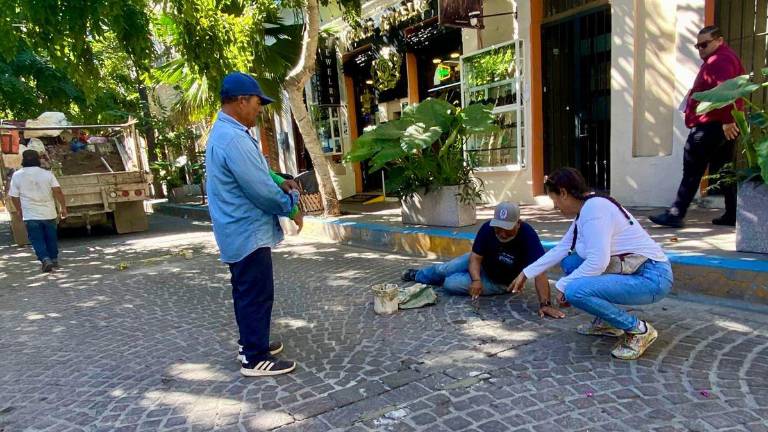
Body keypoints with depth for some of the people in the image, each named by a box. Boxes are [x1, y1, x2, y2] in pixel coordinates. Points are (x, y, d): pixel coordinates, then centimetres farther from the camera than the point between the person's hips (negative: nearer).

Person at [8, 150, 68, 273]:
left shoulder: (17, 176, -2)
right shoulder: (47, 174, -3)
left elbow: (14, 196, 2)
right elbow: (57, 191, -11)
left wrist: (19, 210, 17)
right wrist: (63, 207, -4)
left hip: (30, 215, -1)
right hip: (49, 213, 1)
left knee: (37, 240, 5)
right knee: (51, 237, 16)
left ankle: (45, 259, -13)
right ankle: (54, 259, 25)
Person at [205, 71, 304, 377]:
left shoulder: (225, 132, 12)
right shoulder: (234, 139, -24)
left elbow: (255, 171, 20)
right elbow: (261, 190, -24)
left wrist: (280, 181, 3)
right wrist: (291, 208, -8)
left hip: (238, 231, 11)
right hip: (248, 232, -11)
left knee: (246, 291, 19)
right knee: (257, 295, -1)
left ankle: (250, 344, 33)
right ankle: (255, 359, 10)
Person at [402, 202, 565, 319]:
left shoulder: (528, 236, -39)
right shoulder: (488, 228, -27)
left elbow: (539, 270, -44)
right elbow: (475, 257, -20)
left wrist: (545, 304, -52)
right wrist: (476, 279, -38)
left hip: (499, 282, -3)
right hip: (480, 263, 3)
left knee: (450, 284, -13)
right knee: (443, 270, 8)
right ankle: (418, 275, 43)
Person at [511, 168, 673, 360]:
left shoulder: (594, 207, -20)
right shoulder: (585, 210, 10)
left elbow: (597, 263, -27)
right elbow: (560, 249, 18)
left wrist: (563, 285, -13)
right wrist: (526, 273, 24)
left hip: (651, 277, -10)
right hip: (631, 271, 10)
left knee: (575, 291, -25)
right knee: (570, 262, 13)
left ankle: (639, 329, -5)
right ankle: (606, 322, 18)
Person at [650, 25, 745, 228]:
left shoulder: (720, 60, -11)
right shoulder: (725, 58, 25)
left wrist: (727, 120, -28)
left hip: (711, 124, -11)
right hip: (723, 125, 11)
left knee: (692, 170, -9)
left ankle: (676, 214, -9)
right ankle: (732, 214, 17)